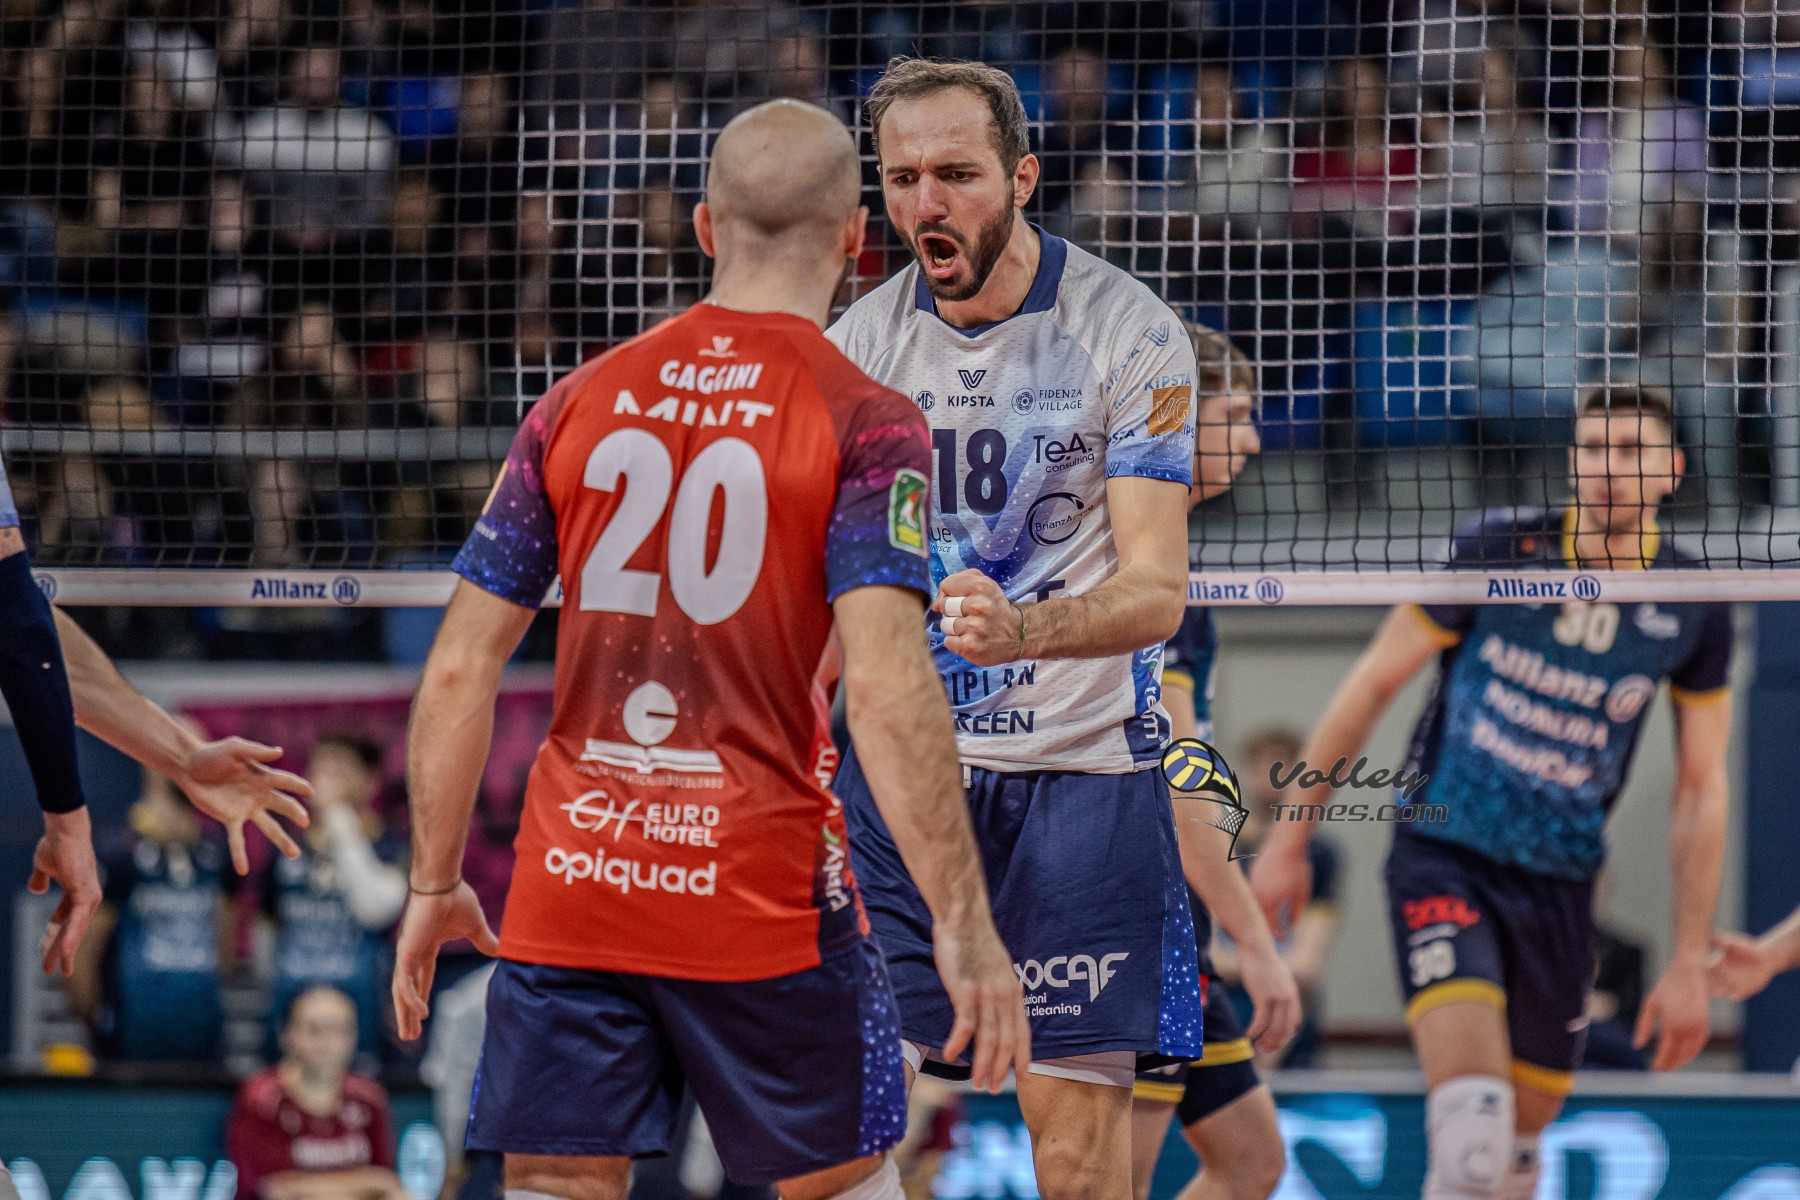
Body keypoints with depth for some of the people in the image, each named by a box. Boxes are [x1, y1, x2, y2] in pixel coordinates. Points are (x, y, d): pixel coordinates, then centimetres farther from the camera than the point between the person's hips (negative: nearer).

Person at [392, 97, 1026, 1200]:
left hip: (567, 893, 3)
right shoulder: (868, 424, -4)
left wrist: (436, 884, 16)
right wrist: (964, 925, -16)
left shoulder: (580, 402, 7)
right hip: (765, 897, -3)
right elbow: (884, 684, -16)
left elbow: (457, 673, 6)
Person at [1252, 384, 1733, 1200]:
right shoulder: (1497, 550, -7)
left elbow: (1701, 791, 6)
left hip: (1559, 885, 3)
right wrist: (1289, 838, 2)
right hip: (1443, 853, -3)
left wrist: (1690, 963, 2)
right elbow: (1374, 683, 1)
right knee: (1472, 1125, -24)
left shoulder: (1693, 607, 0)